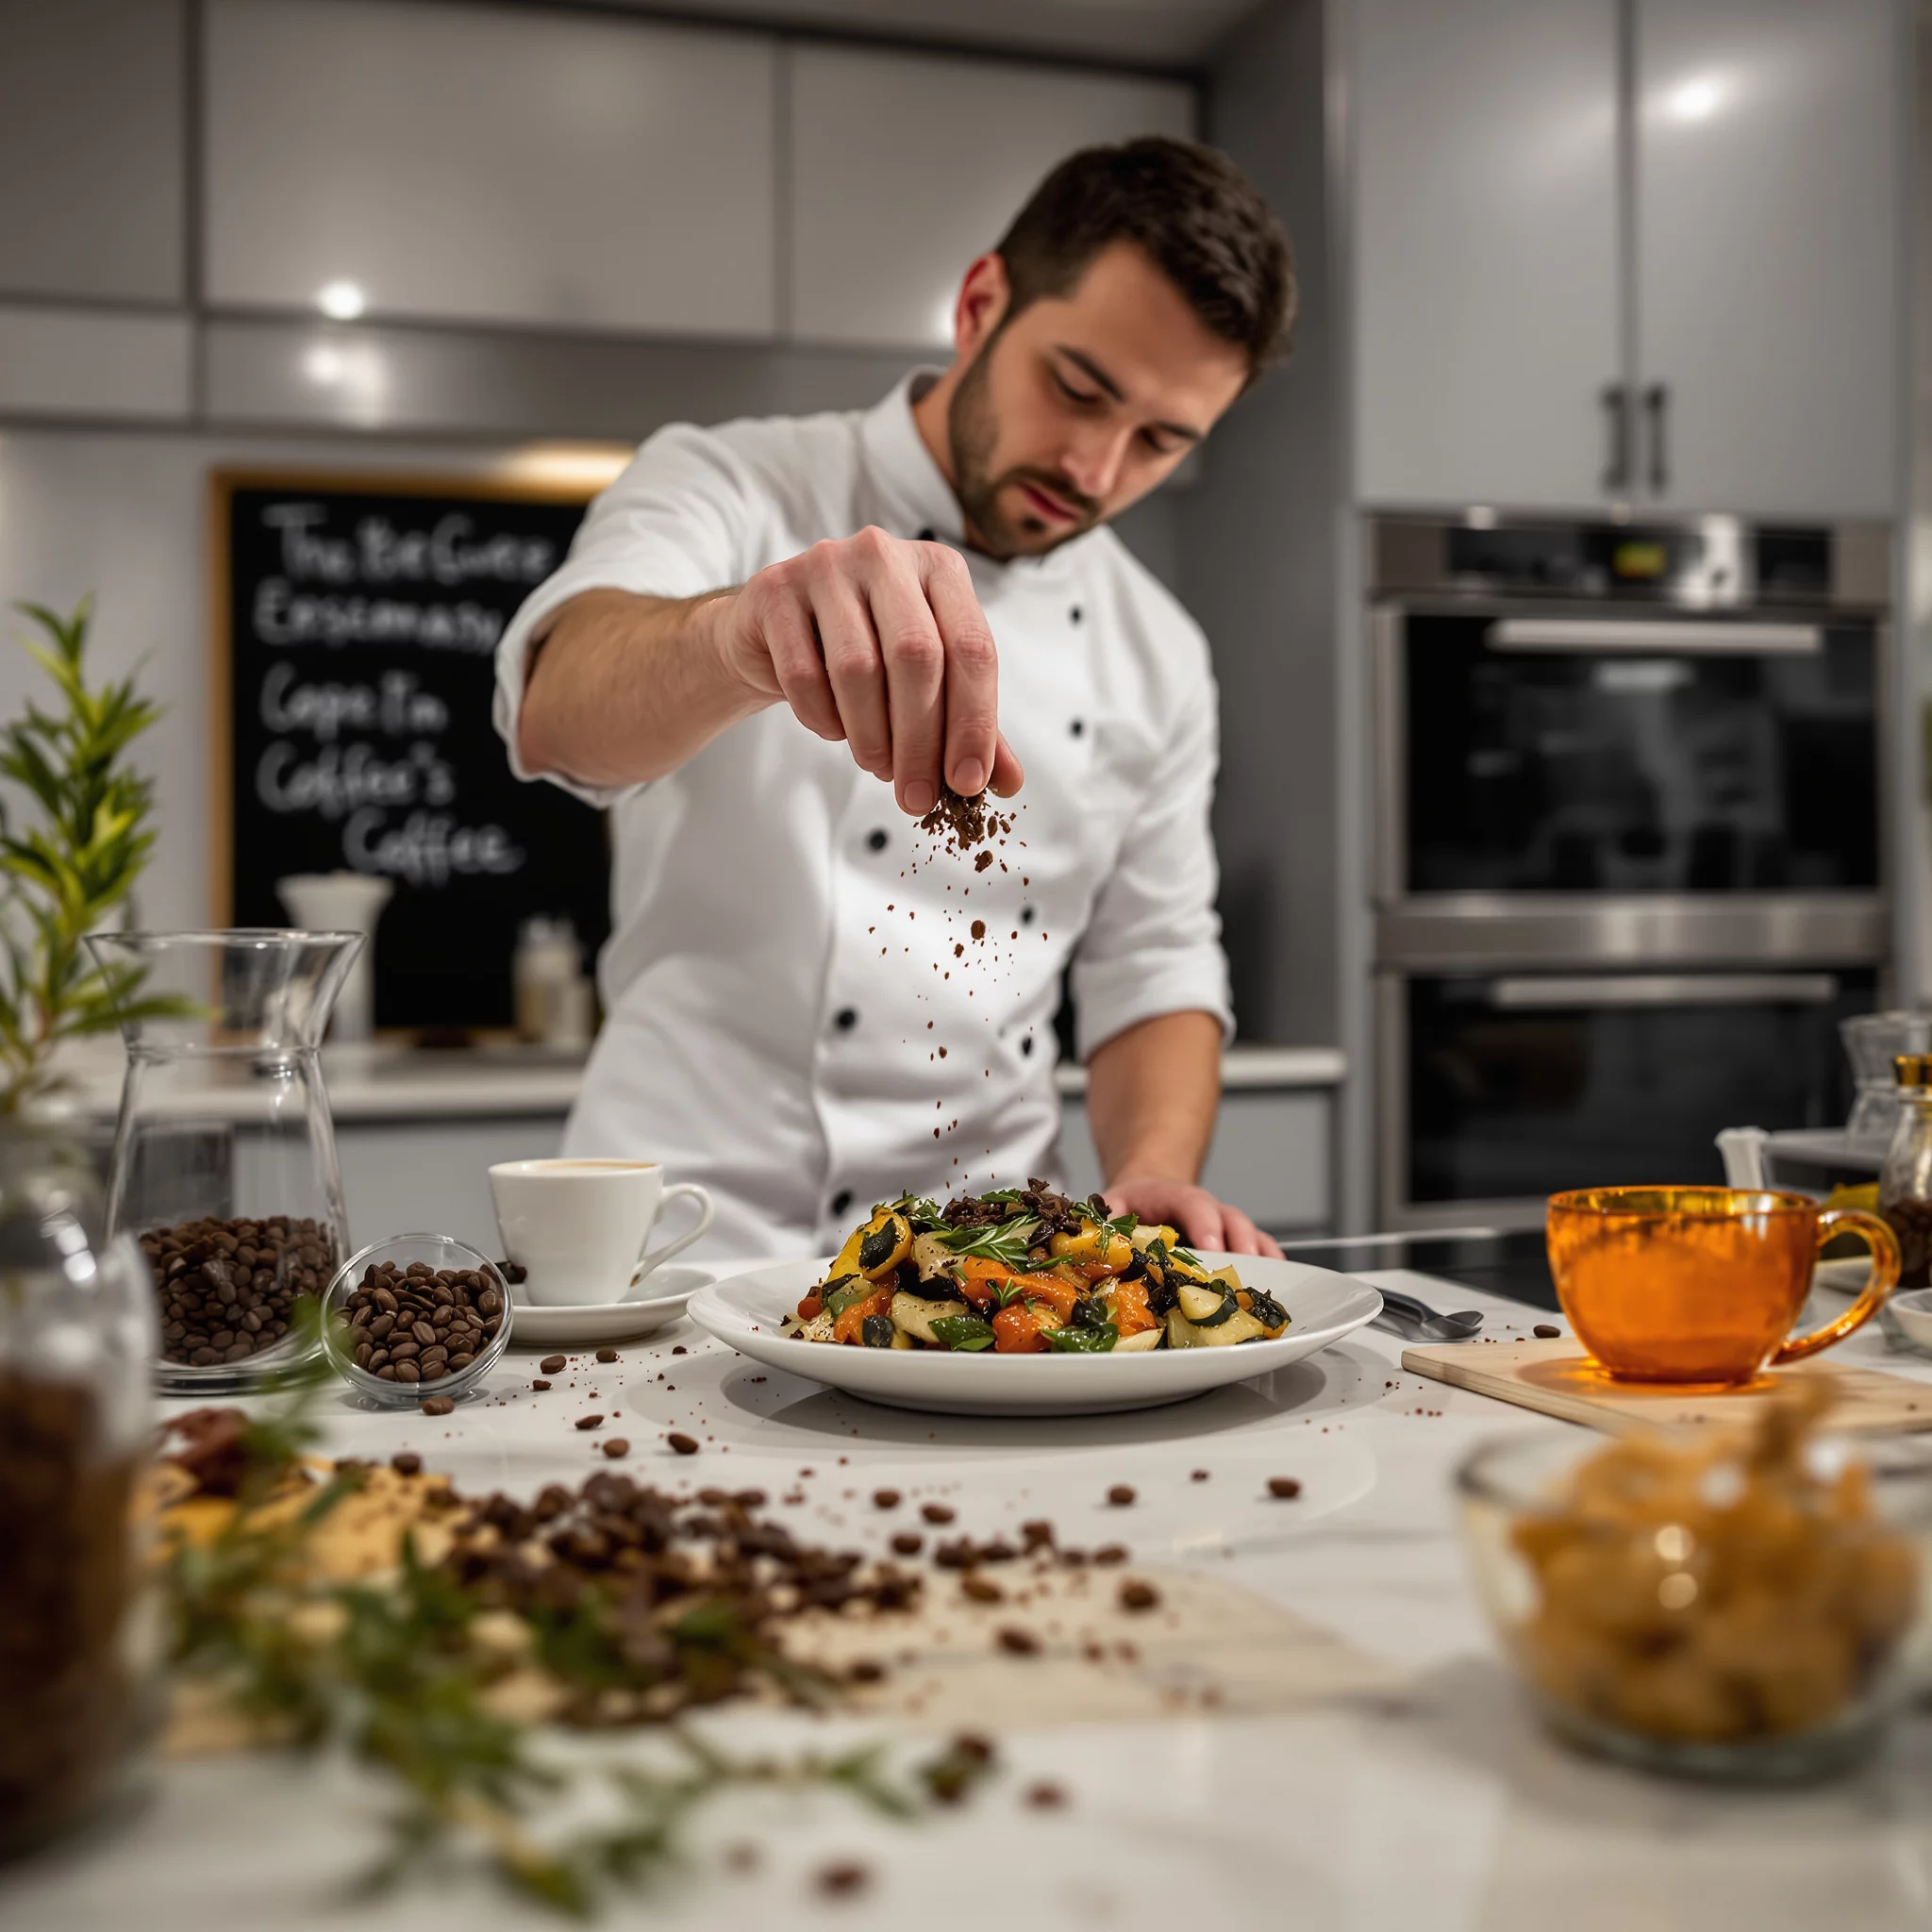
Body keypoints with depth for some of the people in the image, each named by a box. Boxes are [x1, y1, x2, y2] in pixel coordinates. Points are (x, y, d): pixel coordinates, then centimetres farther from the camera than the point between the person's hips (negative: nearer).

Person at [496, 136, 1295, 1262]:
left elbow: (1154, 967, 17)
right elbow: (558, 709, -19)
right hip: (686, 1231, -4)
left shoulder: (1159, 660, 14)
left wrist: (1155, 1177, -3)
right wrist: (734, 632, -42)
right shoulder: (730, 488, 0)